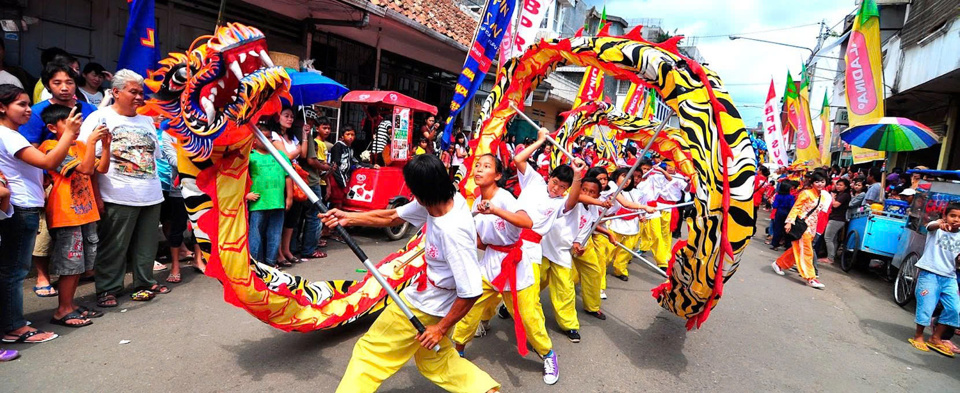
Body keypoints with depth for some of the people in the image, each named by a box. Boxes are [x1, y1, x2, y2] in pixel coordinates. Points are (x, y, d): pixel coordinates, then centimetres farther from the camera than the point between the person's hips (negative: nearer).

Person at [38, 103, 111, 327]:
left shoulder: (80, 146, 13)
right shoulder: (51, 147, -11)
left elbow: (102, 169, 9)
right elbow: (85, 168, -21)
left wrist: (105, 145, -3)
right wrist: (91, 141, -21)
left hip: (86, 213, 8)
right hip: (67, 215, -8)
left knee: (81, 263, 13)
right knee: (70, 264, -3)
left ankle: (70, 305, 23)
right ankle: (63, 311, 8)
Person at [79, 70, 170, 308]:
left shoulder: (146, 121, 17)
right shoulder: (100, 118, -2)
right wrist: (96, 195, -14)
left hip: (151, 196, 6)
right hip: (118, 198, -5)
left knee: (146, 246, 12)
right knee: (113, 248, 3)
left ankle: (144, 283, 24)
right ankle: (107, 289, 15)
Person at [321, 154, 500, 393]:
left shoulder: (452, 232, -35)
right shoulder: (439, 200, -11)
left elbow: (472, 291, -30)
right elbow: (392, 217, 3)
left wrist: (441, 328, -19)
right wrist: (348, 218, -3)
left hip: (426, 306, -9)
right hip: (427, 294, 9)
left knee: (371, 351, 11)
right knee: (436, 361, 27)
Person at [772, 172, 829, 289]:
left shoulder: (822, 197, 12)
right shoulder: (806, 193, -8)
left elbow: (817, 213, 16)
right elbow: (796, 208, -10)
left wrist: (815, 229, 15)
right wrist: (789, 222, -18)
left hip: (811, 227, 7)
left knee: (797, 249, 13)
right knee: (806, 251, -6)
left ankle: (779, 264, 28)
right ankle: (811, 278, -4)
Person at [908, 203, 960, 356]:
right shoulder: (936, 228, -2)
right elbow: (930, 226, -27)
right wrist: (939, 224, -50)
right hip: (929, 274, -5)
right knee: (926, 306, -3)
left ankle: (935, 338, 17)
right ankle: (918, 336, 15)